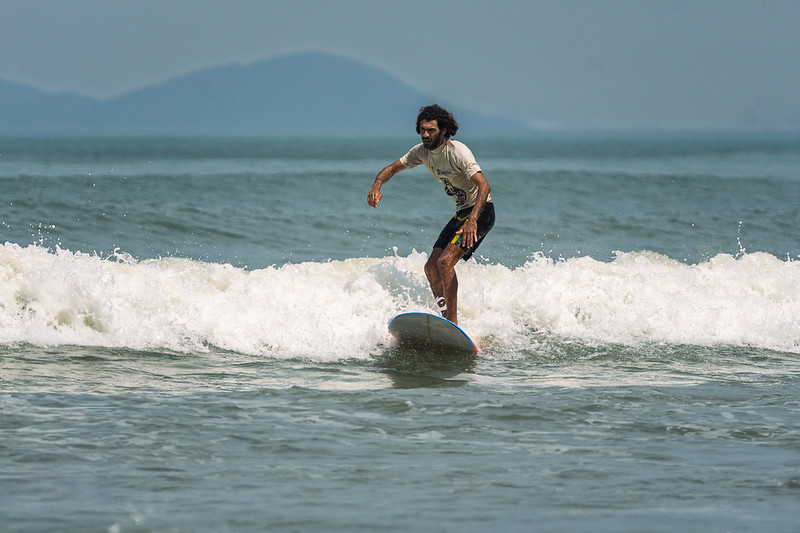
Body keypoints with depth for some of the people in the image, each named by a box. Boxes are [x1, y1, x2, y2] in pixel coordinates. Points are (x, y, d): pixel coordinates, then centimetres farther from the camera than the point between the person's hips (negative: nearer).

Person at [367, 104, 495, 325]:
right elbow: (392, 168, 10)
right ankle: (449, 321, 7)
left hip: (480, 211, -9)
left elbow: (484, 186, -34)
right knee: (431, 267, 4)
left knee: (445, 261, -23)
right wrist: (376, 186, -13)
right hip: (461, 213, 9)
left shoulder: (458, 152, -24)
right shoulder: (422, 151, 0)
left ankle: (453, 323, -24)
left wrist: (472, 220, -48)